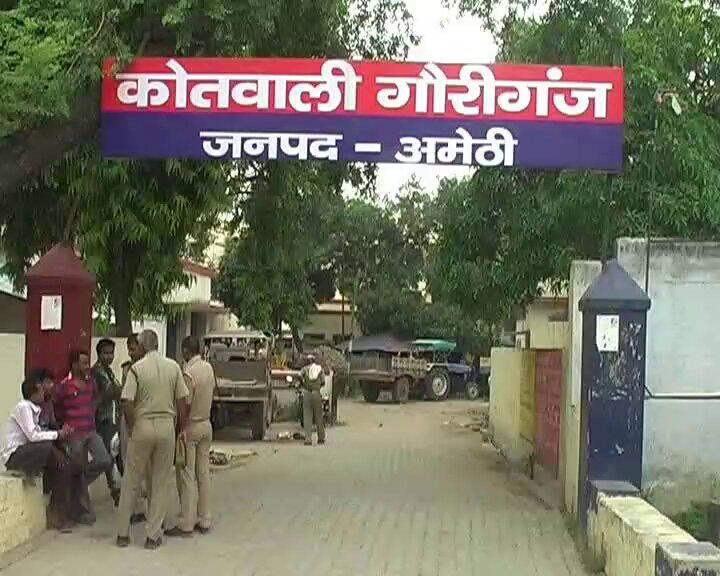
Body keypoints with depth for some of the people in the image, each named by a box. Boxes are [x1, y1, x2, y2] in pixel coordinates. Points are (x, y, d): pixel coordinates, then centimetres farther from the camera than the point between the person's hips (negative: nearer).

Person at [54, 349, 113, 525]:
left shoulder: (91, 383, 6)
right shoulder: (64, 386, -12)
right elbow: (56, 410, 0)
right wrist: (66, 426, 7)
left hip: (91, 431, 6)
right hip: (75, 435, -6)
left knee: (105, 462, -9)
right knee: (79, 473, 1)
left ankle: (78, 483, 16)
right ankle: (84, 512, 13)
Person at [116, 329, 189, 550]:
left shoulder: (137, 368, -7)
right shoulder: (173, 367, 1)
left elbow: (127, 403, -13)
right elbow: (182, 401, 2)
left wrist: (130, 427, 2)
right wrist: (180, 428, 12)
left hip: (142, 426, -2)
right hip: (166, 426, 2)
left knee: (131, 481, 11)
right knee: (161, 482, 9)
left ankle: (123, 533, 17)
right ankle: (153, 535, 11)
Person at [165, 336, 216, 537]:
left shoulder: (189, 373, -20)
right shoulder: (209, 368, 3)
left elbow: (185, 407, -20)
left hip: (191, 427, -8)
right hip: (206, 425, 8)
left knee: (187, 477, -3)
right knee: (203, 474, 11)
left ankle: (186, 524, -1)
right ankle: (204, 521, 17)